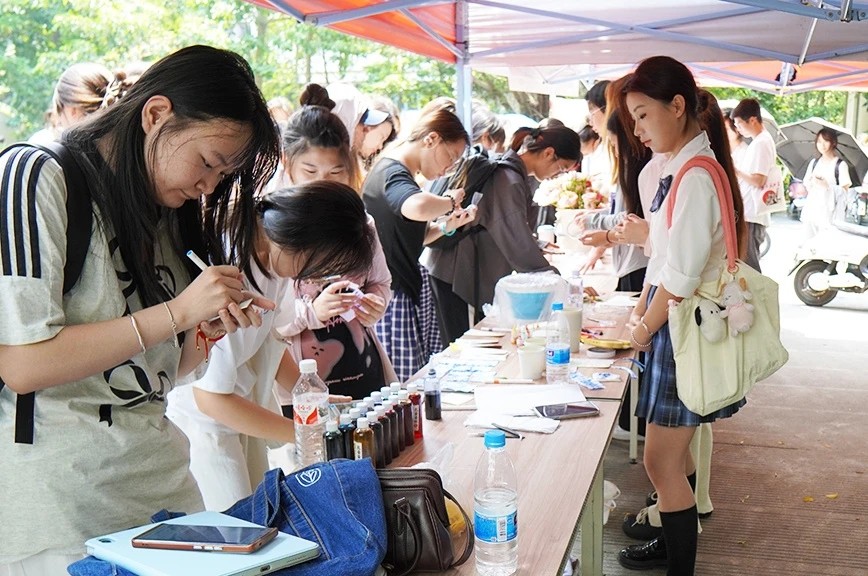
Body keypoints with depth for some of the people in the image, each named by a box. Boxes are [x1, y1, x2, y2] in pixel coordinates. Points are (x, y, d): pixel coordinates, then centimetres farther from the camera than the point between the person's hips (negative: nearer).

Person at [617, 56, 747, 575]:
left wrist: (645, 329, -9)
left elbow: (681, 274, -22)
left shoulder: (696, 175, -22)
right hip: (674, 323, 9)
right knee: (674, 450, 21)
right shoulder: (673, 168, 7)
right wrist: (640, 314, 9)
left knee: (661, 460, 0)